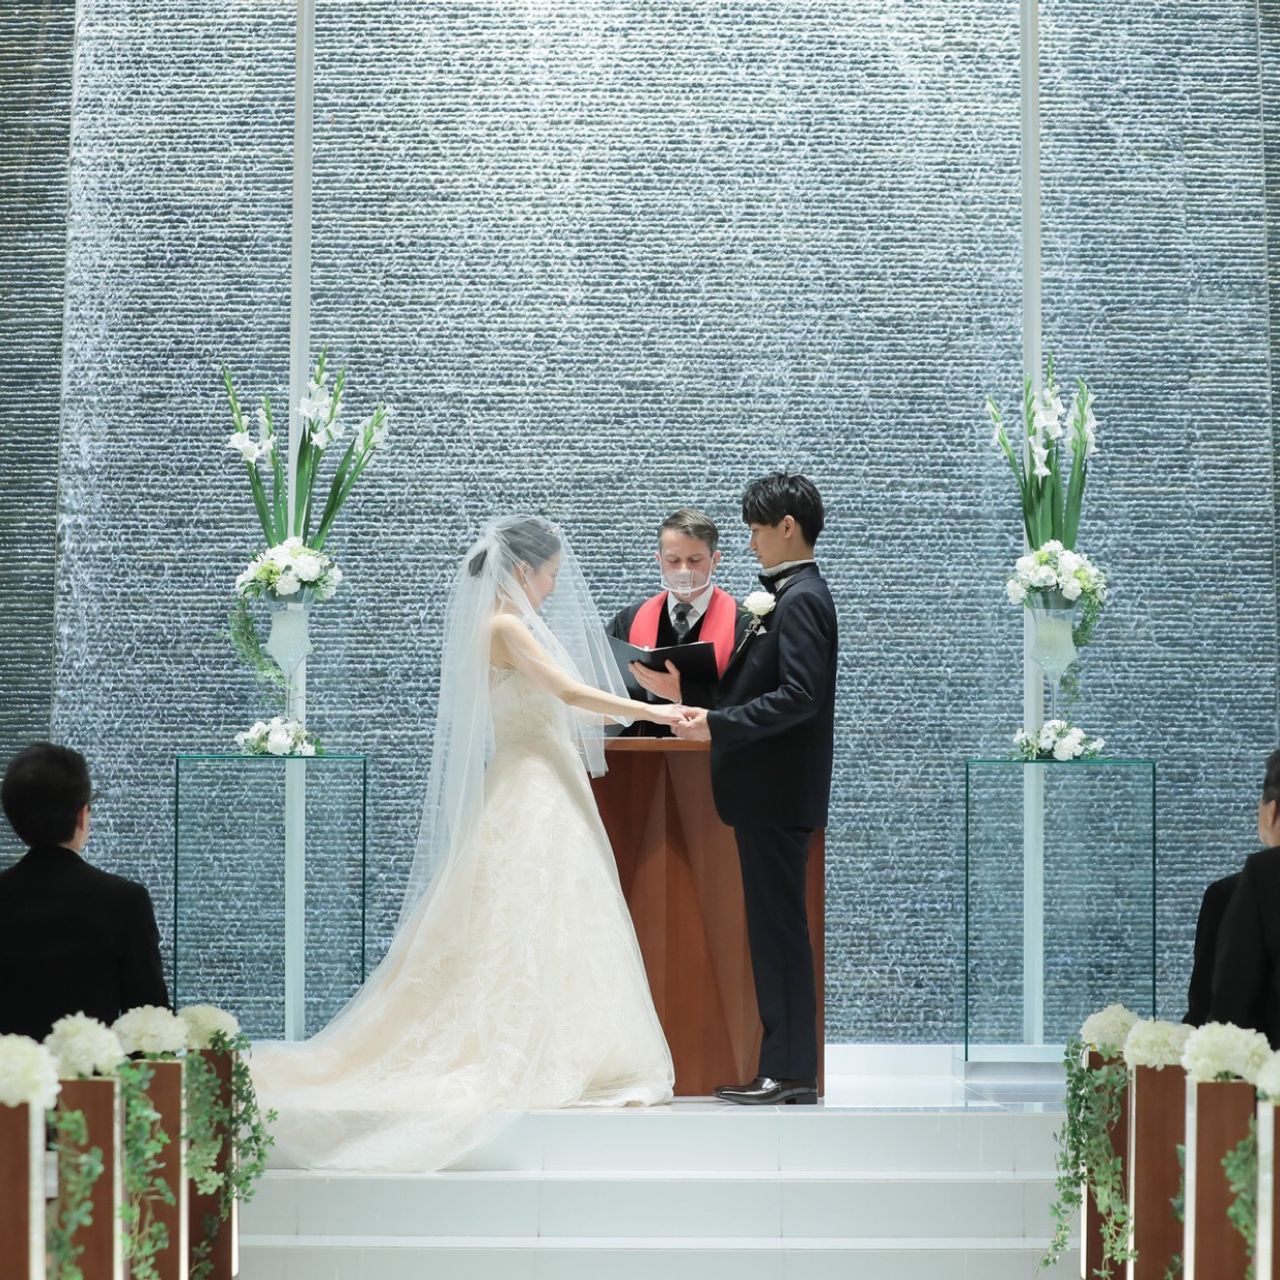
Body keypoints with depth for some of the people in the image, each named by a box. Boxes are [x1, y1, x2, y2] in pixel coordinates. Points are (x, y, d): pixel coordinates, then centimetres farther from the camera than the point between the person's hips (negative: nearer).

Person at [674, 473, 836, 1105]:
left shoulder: (800, 601, -15)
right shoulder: (792, 596, 15)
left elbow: (799, 696, -24)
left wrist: (717, 725, -23)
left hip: (776, 792, -10)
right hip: (771, 790, 10)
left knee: (779, 927, -6)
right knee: (775, 927, 12)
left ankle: (788, 1070, -2)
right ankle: (787, 1065, 17)